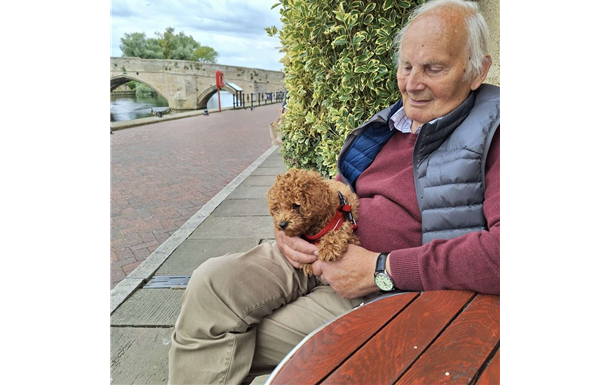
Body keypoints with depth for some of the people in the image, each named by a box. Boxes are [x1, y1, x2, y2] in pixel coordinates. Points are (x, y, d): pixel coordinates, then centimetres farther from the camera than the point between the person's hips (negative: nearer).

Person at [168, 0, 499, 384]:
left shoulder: (490, 136, -11)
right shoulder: (388, 124, 11)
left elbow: (501, 252, -27)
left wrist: (381, 269, -24)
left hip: (383, 291, -6)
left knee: (230, 347, -10)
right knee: (211, 283, -12)